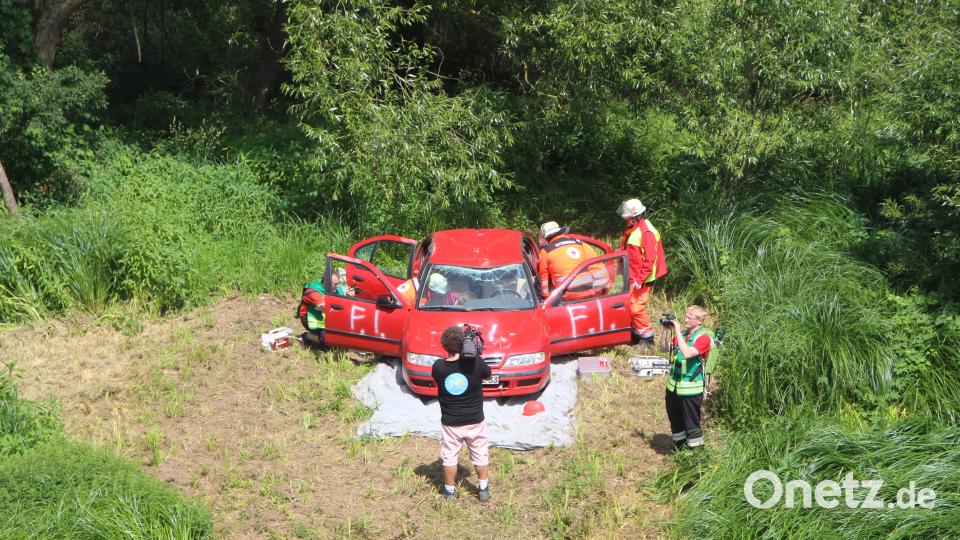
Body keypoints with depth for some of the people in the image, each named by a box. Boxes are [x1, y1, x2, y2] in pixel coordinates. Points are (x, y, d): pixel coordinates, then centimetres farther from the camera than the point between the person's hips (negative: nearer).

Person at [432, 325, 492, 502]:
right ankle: (484, 490, 28)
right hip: (475, 421, 0)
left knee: (449, 456, 17)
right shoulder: (476, 363, -19)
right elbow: (488, 374, 2)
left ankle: (449, 491, 30)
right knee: (480, 455, 18)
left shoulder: (438, 367, -16)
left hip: (450, 423, 0)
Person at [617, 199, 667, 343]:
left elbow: (649, 259, -21)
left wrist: (640, 279, -21)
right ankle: (635, 335, 24)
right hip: (631, 277, 10)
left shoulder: (647, 232, -18)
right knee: (629, 306, 13)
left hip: (641, 279, -10)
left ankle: (647, 336, 0)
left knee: (637, 308, -11)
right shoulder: (631, 229, 12)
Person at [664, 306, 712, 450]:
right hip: (674, 385, 7)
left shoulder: (703, 337, -13)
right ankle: (679, 445, 36)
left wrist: (677, 332, -24)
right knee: (675, 418, 19)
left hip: (691, 388, -7)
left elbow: (687, 353, -28)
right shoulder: (683, 334, 8)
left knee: (691, 423, 0)